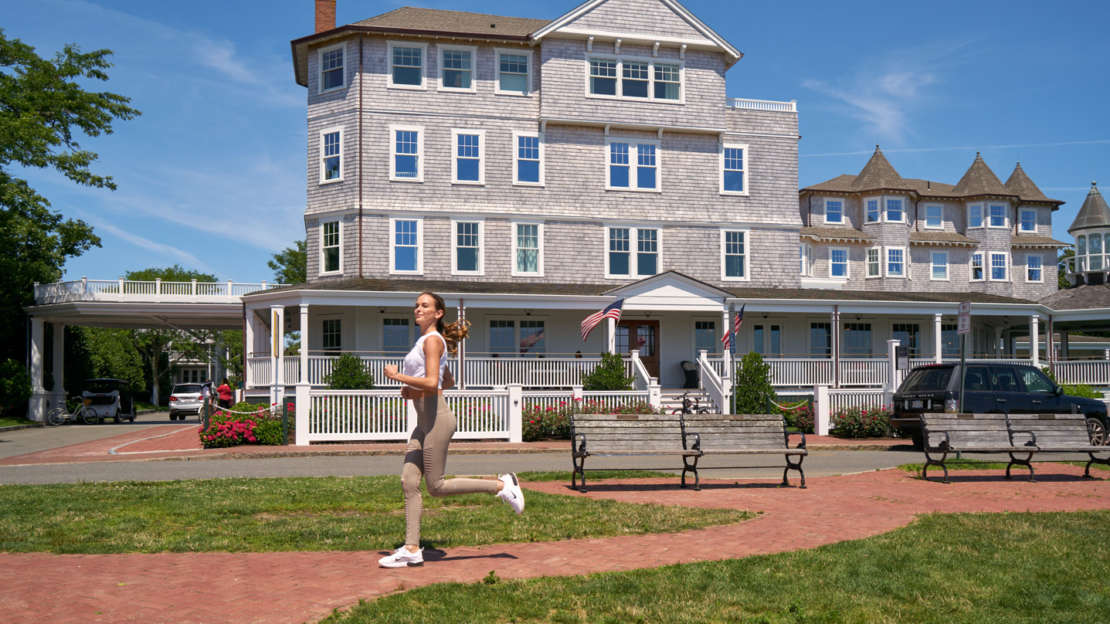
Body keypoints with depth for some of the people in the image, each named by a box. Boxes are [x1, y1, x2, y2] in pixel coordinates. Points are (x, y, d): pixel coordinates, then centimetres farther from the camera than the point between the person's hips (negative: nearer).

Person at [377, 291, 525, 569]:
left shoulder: (432, 340, -11)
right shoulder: (427, 341, 18)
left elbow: (431, 383, -23)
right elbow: (448, 382, 26)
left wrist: (397, 376, -13)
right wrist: (412, 390, 16)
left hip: (437, 419, -10)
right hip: (424, 421, 10)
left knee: (436, 486, -3)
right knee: (409, 482, 3)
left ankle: (501, 485, 5)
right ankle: (412, 549, 5)